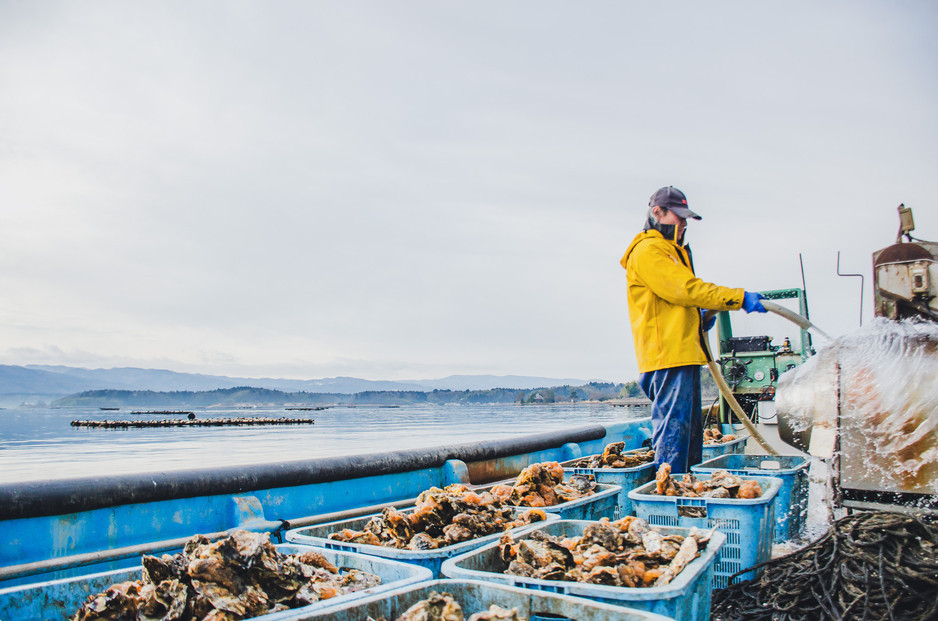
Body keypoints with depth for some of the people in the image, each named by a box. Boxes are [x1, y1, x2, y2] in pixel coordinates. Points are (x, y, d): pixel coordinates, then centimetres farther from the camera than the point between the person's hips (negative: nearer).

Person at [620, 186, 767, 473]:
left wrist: (702, 316, 12)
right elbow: (685, 288, -18)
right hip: (668, 354, -11)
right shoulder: (647, 251, -8)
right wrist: (739, 297, -18)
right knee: (673, 426, -11)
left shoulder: (673, 251, 26)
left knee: (691, 429, 14)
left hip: (685, 353, 11)